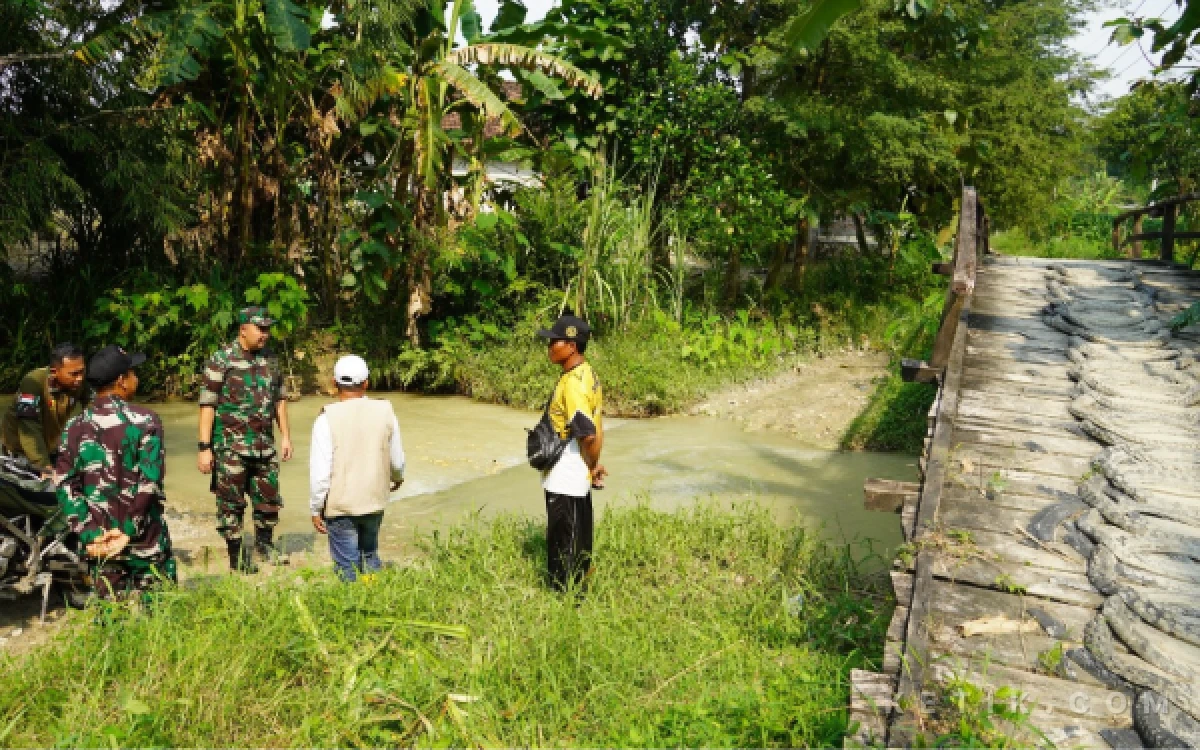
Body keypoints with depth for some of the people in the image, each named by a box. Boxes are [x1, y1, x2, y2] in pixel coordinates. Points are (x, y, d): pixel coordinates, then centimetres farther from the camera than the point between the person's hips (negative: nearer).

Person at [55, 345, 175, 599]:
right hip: (146, 541, -4)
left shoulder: (74, 427, 3)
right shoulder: (145, 421, -9)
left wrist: (90, 536, -5)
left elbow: (66, 488, -2)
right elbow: (150, 482, -17)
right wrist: (129, 531, -12)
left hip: (99, 544, 4)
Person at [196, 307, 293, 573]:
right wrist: (204, 448, -14)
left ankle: (265, 544, 29)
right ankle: (236, 557, 14)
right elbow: (207, 405, -10)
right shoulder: (221, 360, -8)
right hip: (231, 445, -5)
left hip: (264, 444, 5)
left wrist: (285, 436, 11)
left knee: (269, 498, 10)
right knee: (231, 502, 2)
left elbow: (279, 398, 17)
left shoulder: (270, 359, 10)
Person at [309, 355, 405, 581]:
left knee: (348, 567, 7)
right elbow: (397, 460, 6)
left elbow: (320, 471, -14)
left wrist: (315, 508, -1)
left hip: (340, 505, -3)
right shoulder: (385, 412, -3)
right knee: (370, 556, 22)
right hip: (375, 502, 3)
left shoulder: (327, 419, -14)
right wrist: (398, 478, 28)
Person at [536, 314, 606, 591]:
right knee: (579, 538, 21)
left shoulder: (572, 384, -24)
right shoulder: (587, 373, 7)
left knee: (563, 543, 4)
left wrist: (592, 466, -11)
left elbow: (589, 435, -28)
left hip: (564, 481, -10)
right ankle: (578, 586, 35)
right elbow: (595, 430, 11)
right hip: (578, 479, 10)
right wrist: (593, 465, 11)